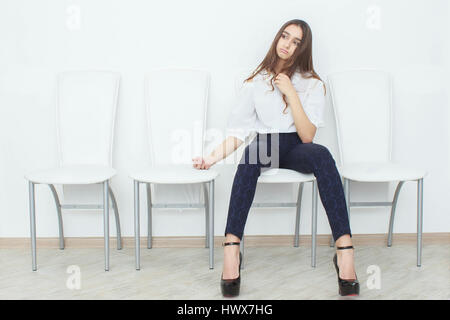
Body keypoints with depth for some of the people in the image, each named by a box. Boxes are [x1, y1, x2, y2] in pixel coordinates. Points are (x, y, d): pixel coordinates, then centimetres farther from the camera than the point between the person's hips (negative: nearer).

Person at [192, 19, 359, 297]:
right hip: (265, 145, 0)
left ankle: (345, 250, -45)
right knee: (252, 152, -38)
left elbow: (307, 136, -5)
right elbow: (238, 131, 6)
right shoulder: (256, 82, 9)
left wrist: (291, 93, -11)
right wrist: (214, 157, -10)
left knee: (322, 154, -36)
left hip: (297, 149, 0)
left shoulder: (312, 84, 7)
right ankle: (231, 248, -45)